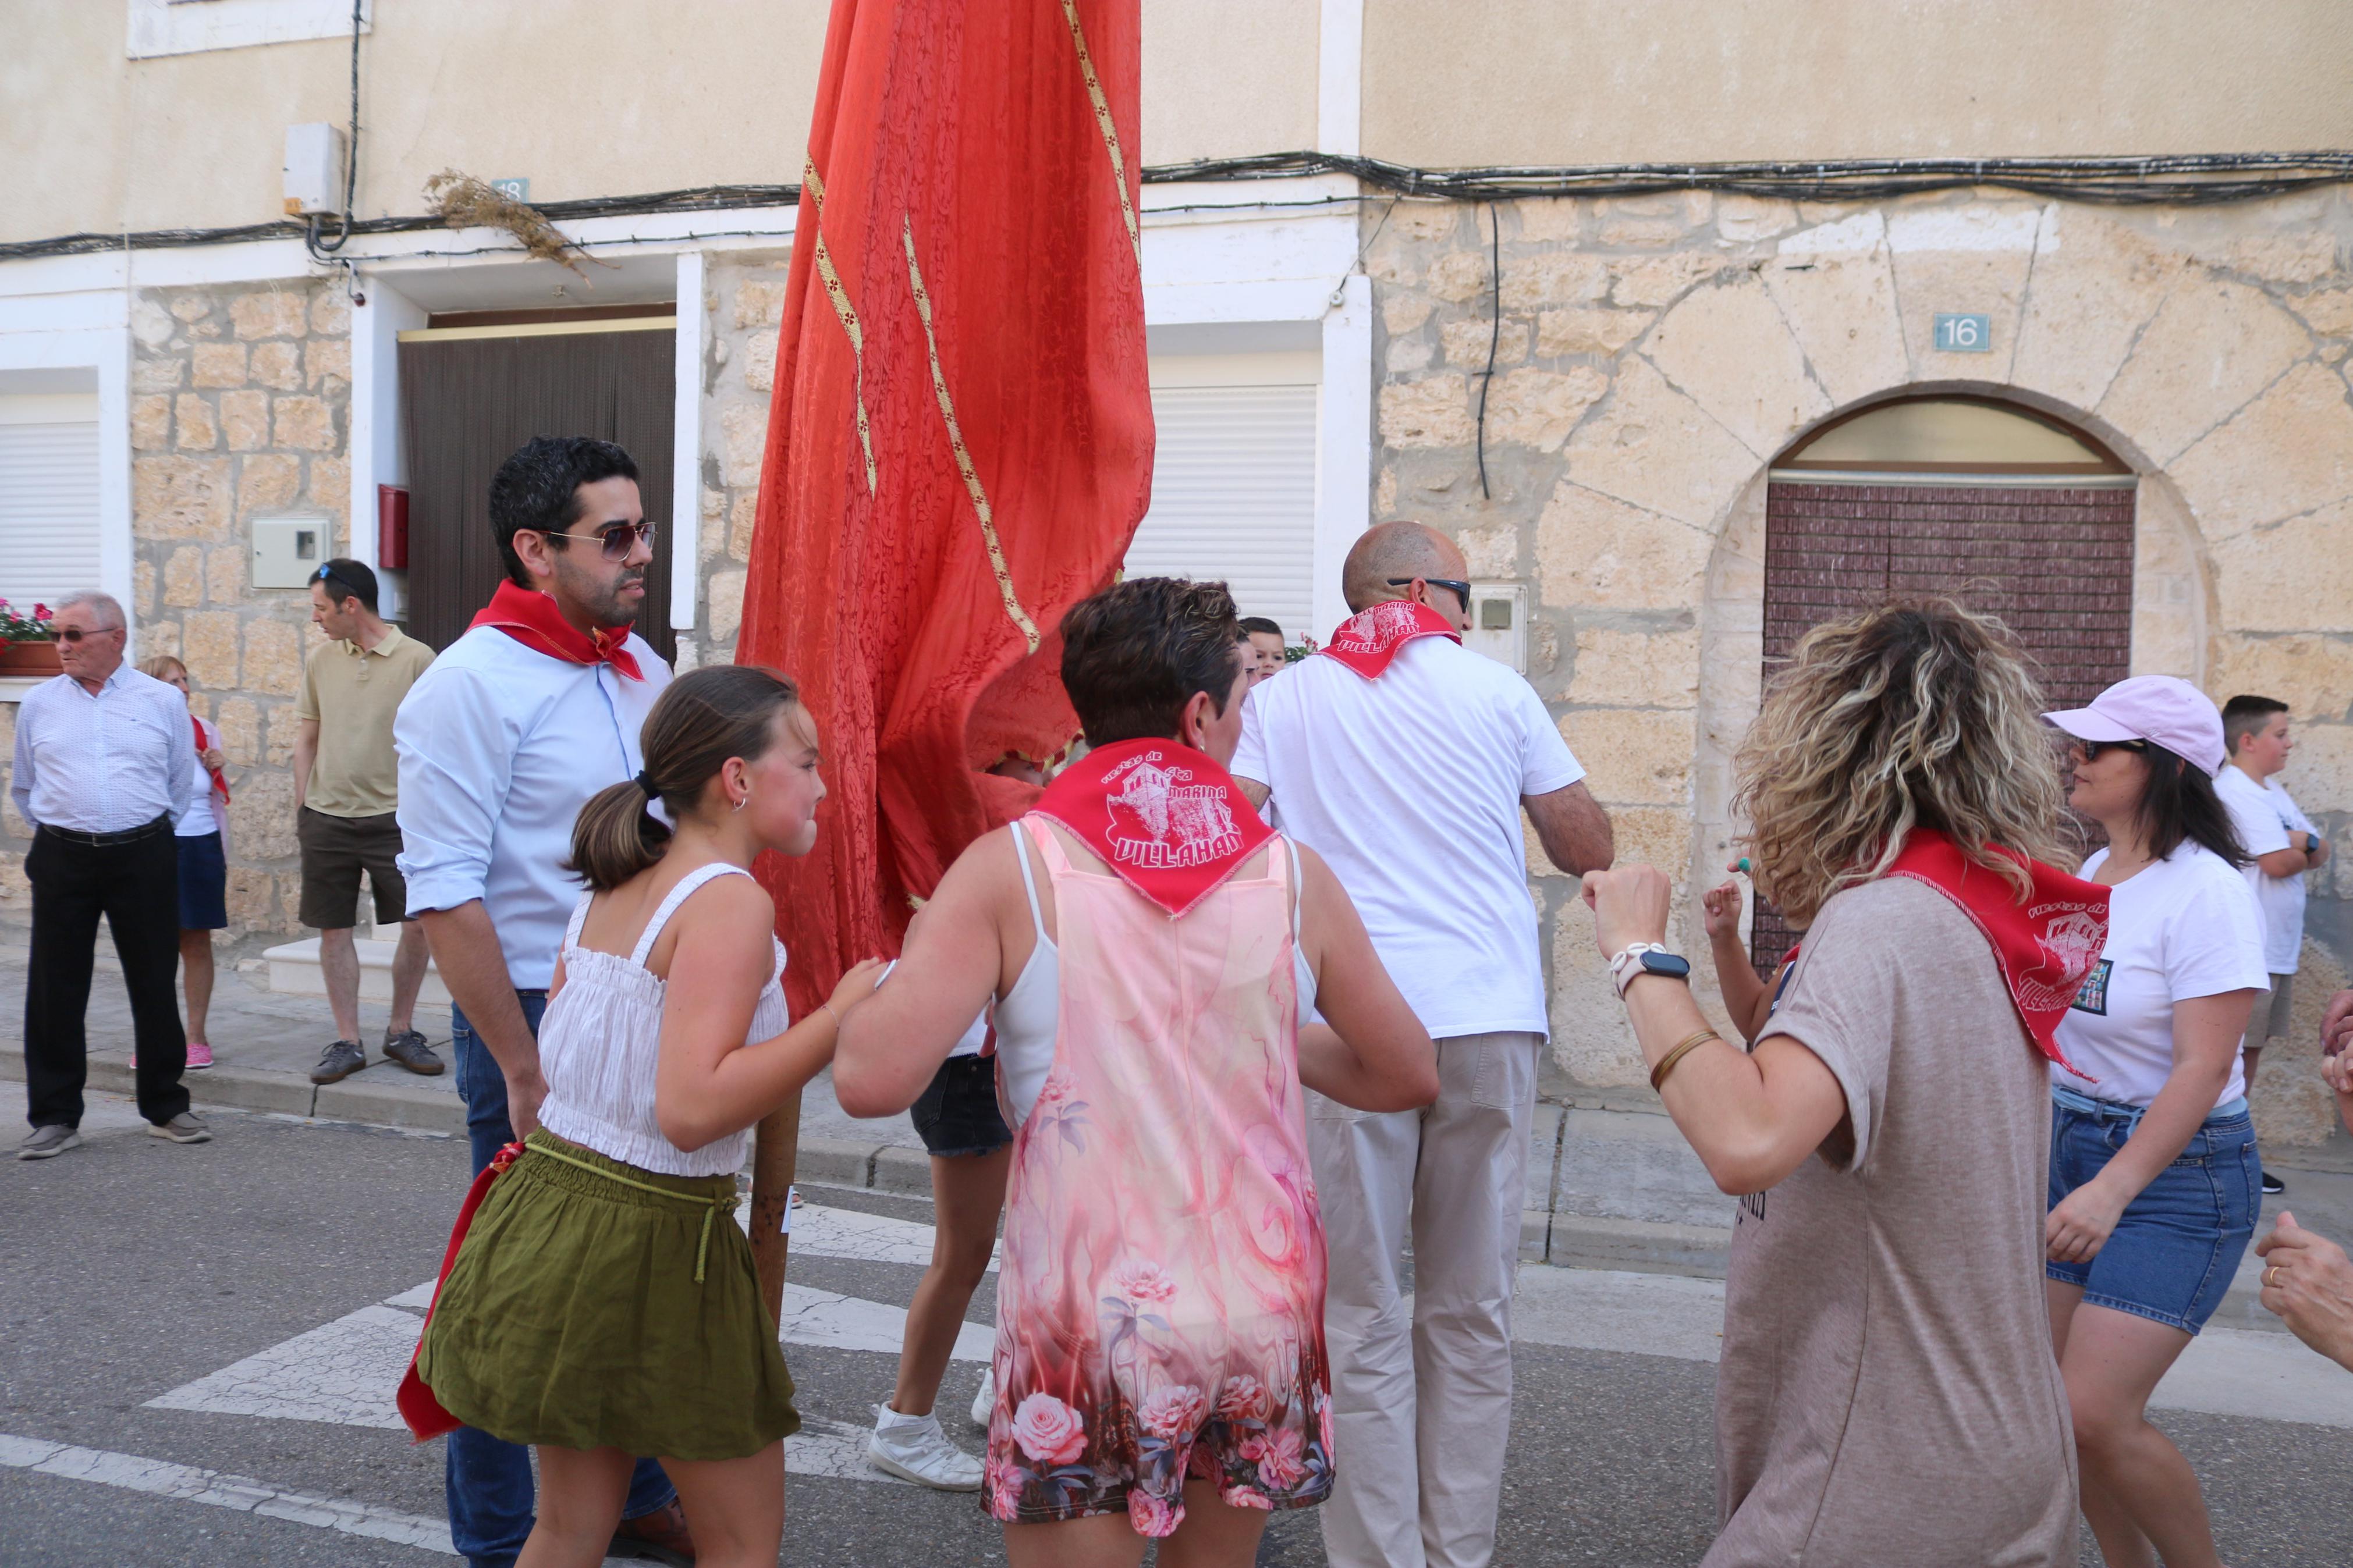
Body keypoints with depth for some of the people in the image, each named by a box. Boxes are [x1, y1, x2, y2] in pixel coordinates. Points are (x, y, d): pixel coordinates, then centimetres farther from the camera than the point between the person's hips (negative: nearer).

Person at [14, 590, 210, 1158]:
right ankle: (55, 1117, 14)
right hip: (63, 859, 1)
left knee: (155, 985, 6)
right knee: (55, 991, 3)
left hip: (145, 859, -1)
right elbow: (24, 788, 17)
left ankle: (166, 1108, 18)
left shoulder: (163, 701, 3)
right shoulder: (38, 704, 6)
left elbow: (180, 784, 12)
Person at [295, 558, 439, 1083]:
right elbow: (306, 738, 13)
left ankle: (401, 1031, 16)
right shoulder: (320, 659, 7)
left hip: (392, 817, -3)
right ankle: (346, 1042, 15)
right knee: (333, 929, 5)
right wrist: (301, 808, 9)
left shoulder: (415, 659, -5)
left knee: (418, 926, -3)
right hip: (326, 818, 3)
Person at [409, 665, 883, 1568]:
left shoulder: (610, 890, 7)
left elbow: (553, 1055, 14)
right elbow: (693, 1108, -27)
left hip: (550, 1191, 8)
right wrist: (840, 1018, -24)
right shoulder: (730, 902, -18)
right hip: (650, 1242, -8)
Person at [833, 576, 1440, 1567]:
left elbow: (871, 1080, -15)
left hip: (1085, 1333, -3)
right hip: (1262, 1326, 3)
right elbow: (1409, 1077, 10)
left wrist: (910, 960, 4)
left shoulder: (1012, 868, -8)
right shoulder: (1293, 877, -1)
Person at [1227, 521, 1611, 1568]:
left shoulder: (1283, 699, 9)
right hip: (1490, 1019, 1)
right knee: (1473, 1313, 11)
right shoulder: (1495, 689, 9)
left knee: (1363, 1321, 5)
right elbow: (1587, 849, 12)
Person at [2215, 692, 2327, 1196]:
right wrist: (2305, 847, 0)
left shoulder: (2269, 791, 16)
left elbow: (2320, 854, 13)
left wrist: (2301, 842, -9)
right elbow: (2278, 863, -21)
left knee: (2251, 1050, 13)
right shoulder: (2236, 791, -15)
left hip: (2277, 948, 10)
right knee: (2234, 1052, -4)